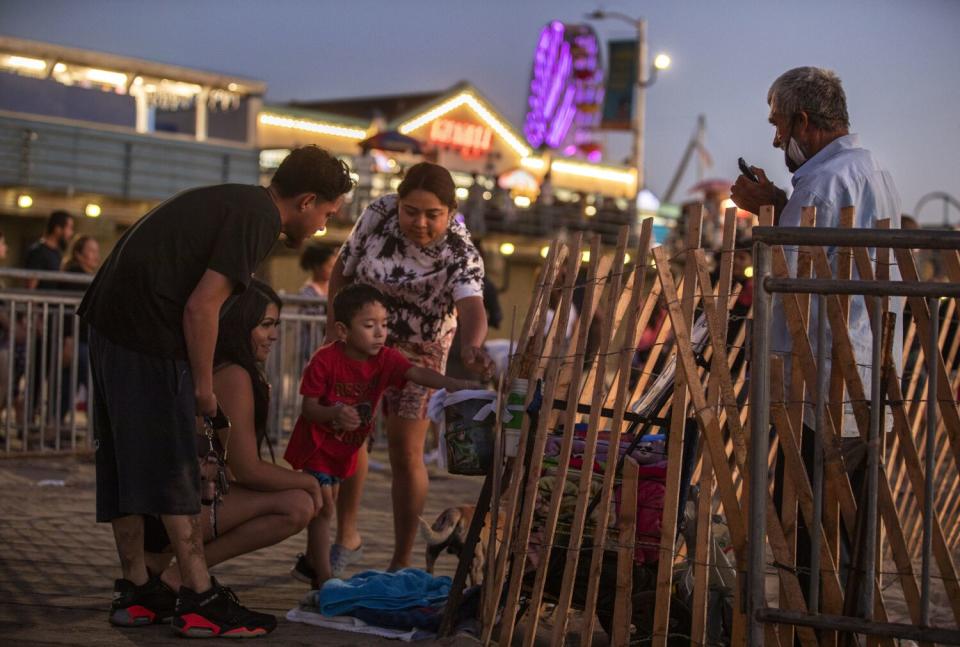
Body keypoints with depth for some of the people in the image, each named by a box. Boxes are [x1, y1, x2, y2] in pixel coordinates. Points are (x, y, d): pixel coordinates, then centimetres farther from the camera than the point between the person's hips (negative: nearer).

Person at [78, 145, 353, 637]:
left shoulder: (231, 200, 18)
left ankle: (135, 592, 20)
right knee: (174, 469, -4)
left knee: (124, 462, 12)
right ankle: (199, 600, 1)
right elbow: (201, 306, -18)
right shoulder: (258, 218, -11)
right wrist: (203, 386, -7)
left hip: (110, 319, 10)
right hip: (147, 333, -10)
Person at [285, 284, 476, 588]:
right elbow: (308, 408, -22)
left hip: (346, 447, 6)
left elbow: (418, 373, -27)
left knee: (328, 505, 19)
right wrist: (334, 413, -43)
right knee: (324, 506, -11)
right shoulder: (325, 361, -24)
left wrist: (457, 385, -43)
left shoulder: (385, 359, -12)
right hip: (316, 445, -6)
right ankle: (323, 577, -5)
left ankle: (310, 562, 38)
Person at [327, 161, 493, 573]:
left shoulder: (461, 255, -26)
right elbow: (343, 270, -4)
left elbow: (472, 306, -46)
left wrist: (472, 345, -67)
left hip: (417, 354, -3)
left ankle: (402, 562, 8)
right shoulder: (379, 215, -18)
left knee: (406, 455, -2)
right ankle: (346, 536, 22)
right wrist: (334, 328, -6)